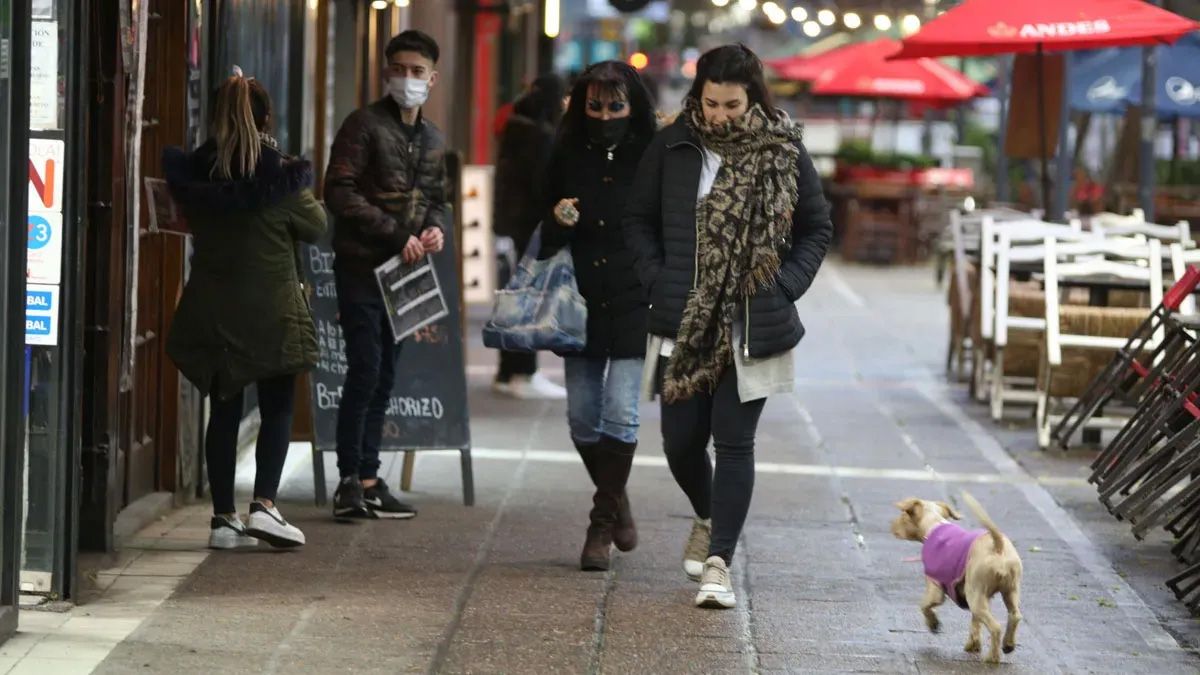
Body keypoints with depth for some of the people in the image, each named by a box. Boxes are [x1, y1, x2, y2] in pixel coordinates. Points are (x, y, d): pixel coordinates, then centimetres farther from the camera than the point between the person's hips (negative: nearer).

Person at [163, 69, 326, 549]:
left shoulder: (193, 175, -2)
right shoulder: (281, 174, -12)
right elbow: (316, 227, 2)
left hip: (212, 309, 3)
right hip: (271, 310, -3)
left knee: (223, 412, 10)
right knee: (277, 410, 7)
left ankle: (224, 518, 8)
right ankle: (264, 505, -8)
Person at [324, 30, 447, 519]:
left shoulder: (432, 140, 16)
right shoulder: (365, 126, -7)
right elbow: (341, 193, -14)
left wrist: (435, 228, 2)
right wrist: (396, 235, -17)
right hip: (361, 266, -7)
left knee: (383, 379, 9)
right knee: (365, 372, -11)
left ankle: (367, 481, 14)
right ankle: (351, 483, -7)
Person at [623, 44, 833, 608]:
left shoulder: (784, 153, -2)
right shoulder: (673, 147, 1)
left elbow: (817, 229, 8)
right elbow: (639, 220, 11)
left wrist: (786, 287, -4)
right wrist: (659, 282, -1)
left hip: (752, 327, -2)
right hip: (683, 324, 2)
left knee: (734, 442, -5)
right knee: (681, 441, 7)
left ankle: (718, 562, -4)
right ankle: (708, 518, 37)